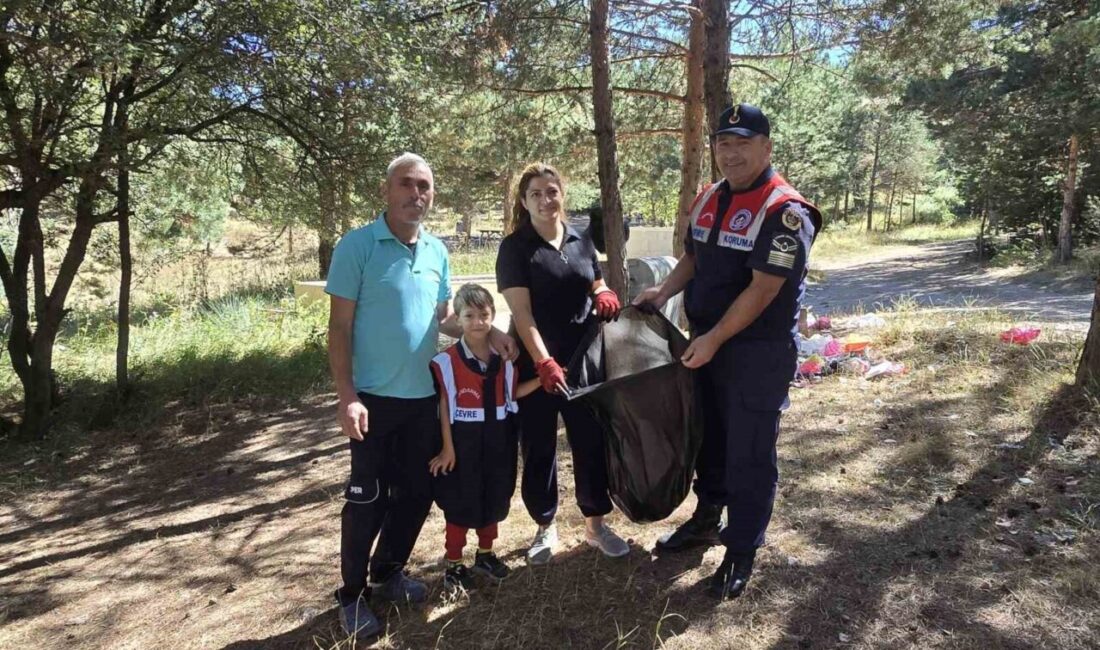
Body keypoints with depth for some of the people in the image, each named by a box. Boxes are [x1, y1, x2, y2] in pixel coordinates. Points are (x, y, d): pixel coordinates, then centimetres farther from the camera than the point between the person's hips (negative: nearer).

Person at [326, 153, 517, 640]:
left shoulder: (437, 252, 7)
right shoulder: (358, 246, -10)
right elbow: (339, 327, -11)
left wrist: (490, 333, -1)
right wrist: (347, 396, -18)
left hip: (424, 396, 6)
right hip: (375, 397, -6)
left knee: (416, 493, 15)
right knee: (368, 499, 4)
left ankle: (388, 574, 36)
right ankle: (351, 595, 23)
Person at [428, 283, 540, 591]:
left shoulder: (504, 357, 3)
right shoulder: (446, 361, -13)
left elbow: (512, 394, 8)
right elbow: (444, 407, -11)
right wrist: (447, 448, -12)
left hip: (498, 441, 5)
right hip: (464, 443, -5)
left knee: (494, 498, 17)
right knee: (459, 503, 6)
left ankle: (485, 554, 37)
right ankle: (453, 564, 22)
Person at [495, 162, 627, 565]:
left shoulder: (581, 243, 9)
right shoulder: (515, 247, -6)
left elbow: (597, 287, 20)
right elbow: (521, 311, -14)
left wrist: (605, 295, -5)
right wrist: (544, 362, -24)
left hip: (583, 359, 4)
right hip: (536, 362, -4)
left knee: (592, 442, 9)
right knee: (538, 448, 7)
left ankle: (595, 524, 26)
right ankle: (545, 528, 25)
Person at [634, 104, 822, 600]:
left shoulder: (785, 212, -18)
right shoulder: (707, 200, 7)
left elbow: (763, 289, -21)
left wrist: (714, 339, -19)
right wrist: (662, 292, 1)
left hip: (759, 352, -7)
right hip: (704, 344, 8)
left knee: (749, 455, 4)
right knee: (709, 438, 20)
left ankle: (742, 552, 20)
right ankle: (707, 519, 40)